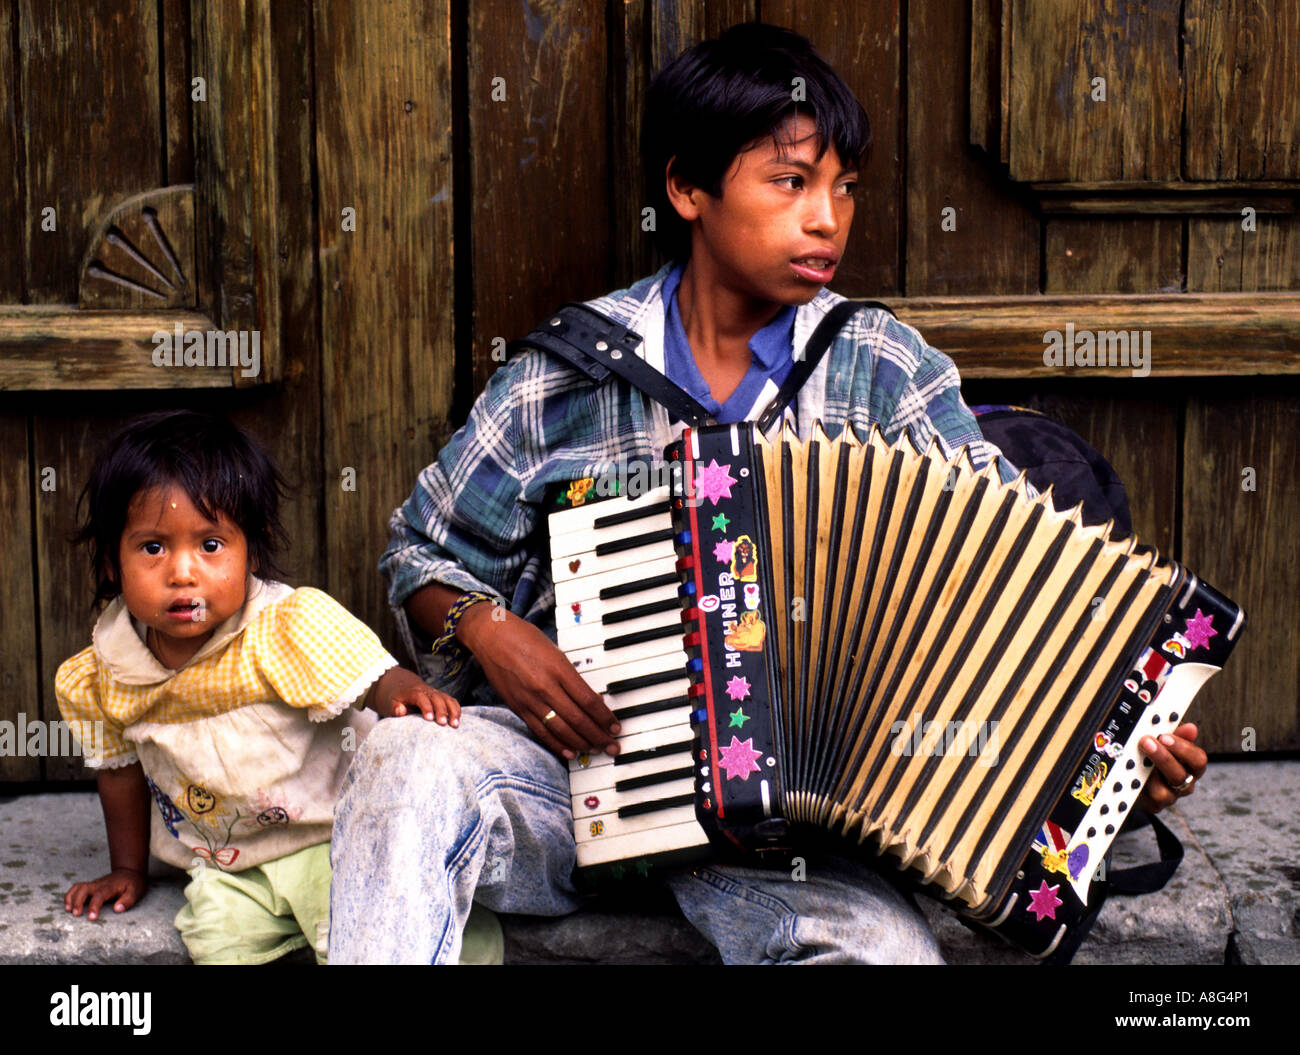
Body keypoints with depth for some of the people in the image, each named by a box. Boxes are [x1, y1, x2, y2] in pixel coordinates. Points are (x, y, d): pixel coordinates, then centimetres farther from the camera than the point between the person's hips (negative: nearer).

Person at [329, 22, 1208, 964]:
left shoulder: (884, 373, 2)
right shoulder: (569, 373, 0)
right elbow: (425, 553, 11)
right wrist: (488, 628, -11)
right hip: (574, 750, 0)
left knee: (886, 947, -28)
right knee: (410, 762, -31)